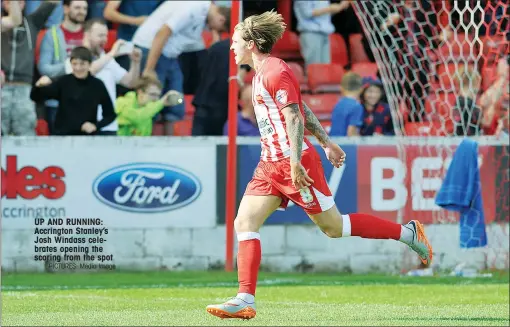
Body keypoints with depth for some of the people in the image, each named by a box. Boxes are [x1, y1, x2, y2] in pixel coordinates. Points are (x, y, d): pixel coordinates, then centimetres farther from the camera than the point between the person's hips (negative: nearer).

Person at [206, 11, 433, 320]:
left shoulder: (275, 72, -14)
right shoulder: (261, 73, 15)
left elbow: (295, 116, -21)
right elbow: (303, 110, 21)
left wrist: (295, 162, -27)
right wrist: (326, 143, 25)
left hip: (293, 161, -10)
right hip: (271, 164, 10)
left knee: (333, 226, -2)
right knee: (245, 223, -4)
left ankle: (408, 232, 11)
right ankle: (245, 300, -8)